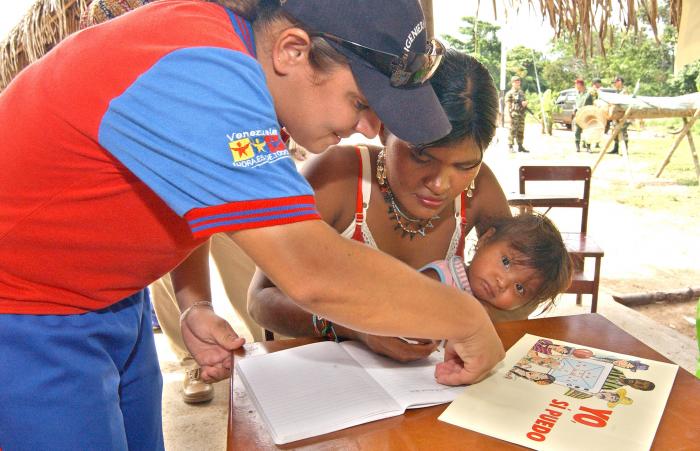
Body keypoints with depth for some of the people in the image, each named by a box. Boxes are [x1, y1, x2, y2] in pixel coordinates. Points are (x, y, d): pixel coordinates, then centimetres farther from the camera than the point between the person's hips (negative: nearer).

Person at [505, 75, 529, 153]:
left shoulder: (521, 92, 18)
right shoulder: (510, 93, -3)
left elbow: (525, 101, 23)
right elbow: (508, 104, -8)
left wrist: (525, 103, -2)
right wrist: (510, 114, -16)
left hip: (522, 114, 7)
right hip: (514, 114, -7)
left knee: (521, 131, 8)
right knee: (513, 130, -8)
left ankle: (520, 146, 14)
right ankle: (510, 146, -5)